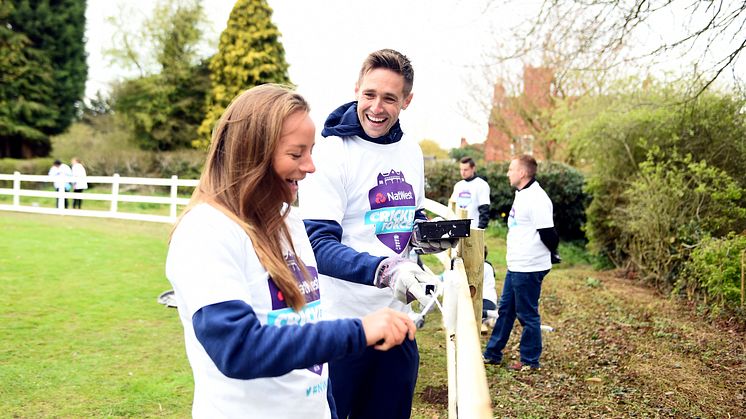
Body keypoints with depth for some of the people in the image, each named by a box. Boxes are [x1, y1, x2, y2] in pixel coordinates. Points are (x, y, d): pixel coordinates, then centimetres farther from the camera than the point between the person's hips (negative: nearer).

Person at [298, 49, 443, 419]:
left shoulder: (411, 152, 5)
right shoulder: (331, 153, -14)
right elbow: (319, 244, -22)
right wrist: (384, 269, -37)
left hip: (395, 320, 6)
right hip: (341, 324, -6)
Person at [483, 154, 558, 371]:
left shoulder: (537, 199, -19)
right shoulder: (522, 195, 13)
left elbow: (547, 234, -20)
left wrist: (549, 255, -3)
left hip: (529, 268, -10)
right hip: (515, 266, 10)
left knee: (527, 315, 3)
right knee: (505, 309, 17)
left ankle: (530, 361, 18)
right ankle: (492, 353, 29)